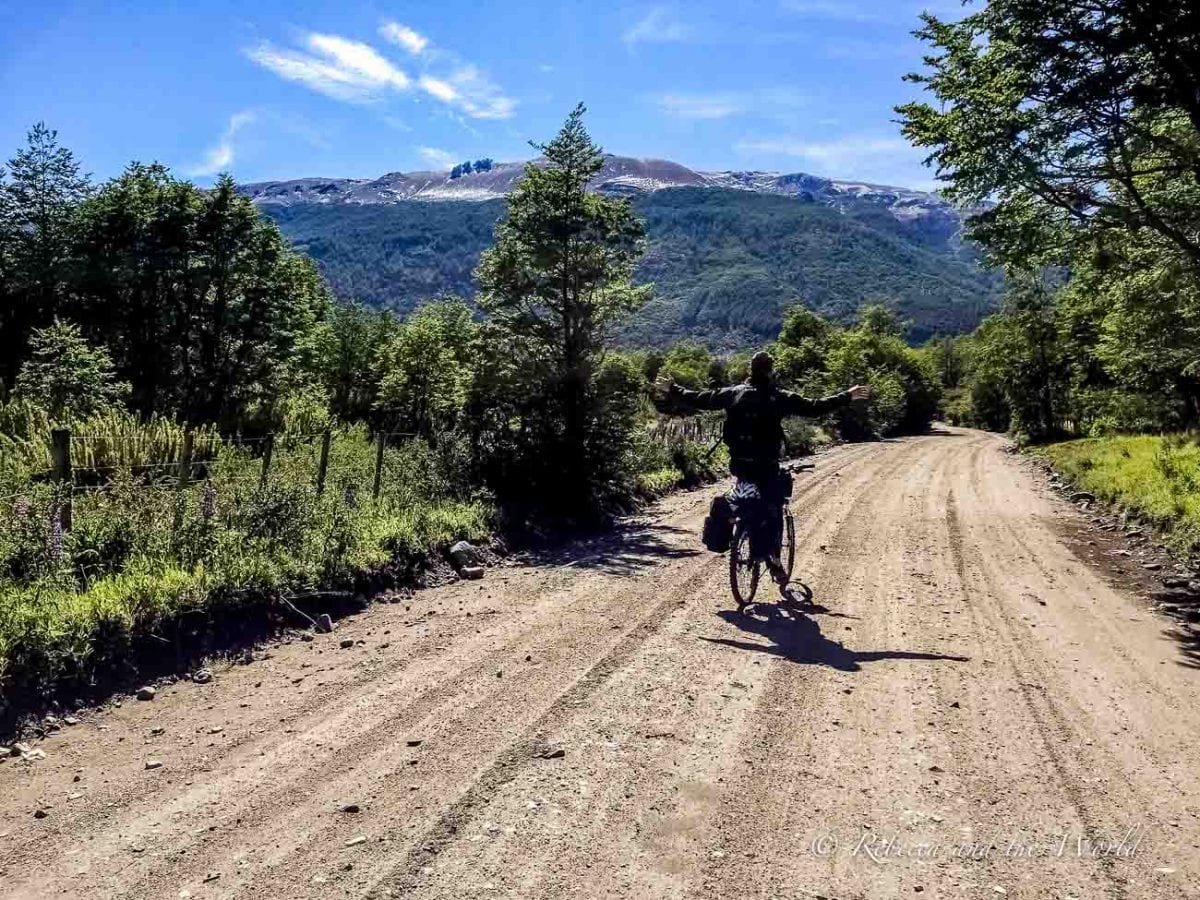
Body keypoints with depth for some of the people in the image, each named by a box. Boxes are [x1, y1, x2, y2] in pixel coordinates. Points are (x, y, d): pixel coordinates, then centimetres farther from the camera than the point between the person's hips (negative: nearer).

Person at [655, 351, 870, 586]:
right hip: (767, 465, -4)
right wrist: (848, 397, -2)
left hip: (739, 463, 4)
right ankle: (773, 559, -3)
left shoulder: (733, 393, 4)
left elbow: (698, 399, 8)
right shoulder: (779, 397, -6)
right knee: (773, 510, 5)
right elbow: (814, 407, -9)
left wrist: (671, 390, 22)